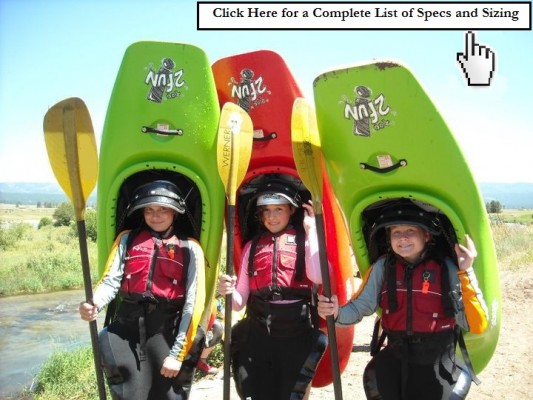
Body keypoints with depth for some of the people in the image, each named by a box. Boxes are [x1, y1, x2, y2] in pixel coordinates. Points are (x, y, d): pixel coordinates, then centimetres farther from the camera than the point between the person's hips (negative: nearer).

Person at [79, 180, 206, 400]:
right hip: (126, 330, 2)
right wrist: (94, 304, -22)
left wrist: (178, 353, -8)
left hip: (168, 333, -1)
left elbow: (193, 303, -4)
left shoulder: (190, 249, 1)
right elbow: (111, 280, 0)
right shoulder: (126, 239, 11)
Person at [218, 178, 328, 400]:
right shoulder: (252, 246, 11)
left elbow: (317, 276, -18)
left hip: (296, 332, -2)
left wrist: (311, 229, -10)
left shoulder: (305, 241, 4)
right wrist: (229, 291, -14)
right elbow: (240, 301, 9)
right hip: (258, 333, 2)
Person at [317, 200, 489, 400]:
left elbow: (476, 325, -15)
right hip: (396, 356, 2)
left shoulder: (445, 268, -10)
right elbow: (360, 306, -2)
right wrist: (337, 313, -24)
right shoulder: (383, 266, -4)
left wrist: (466, 273, -24)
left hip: (438, 360, -1)